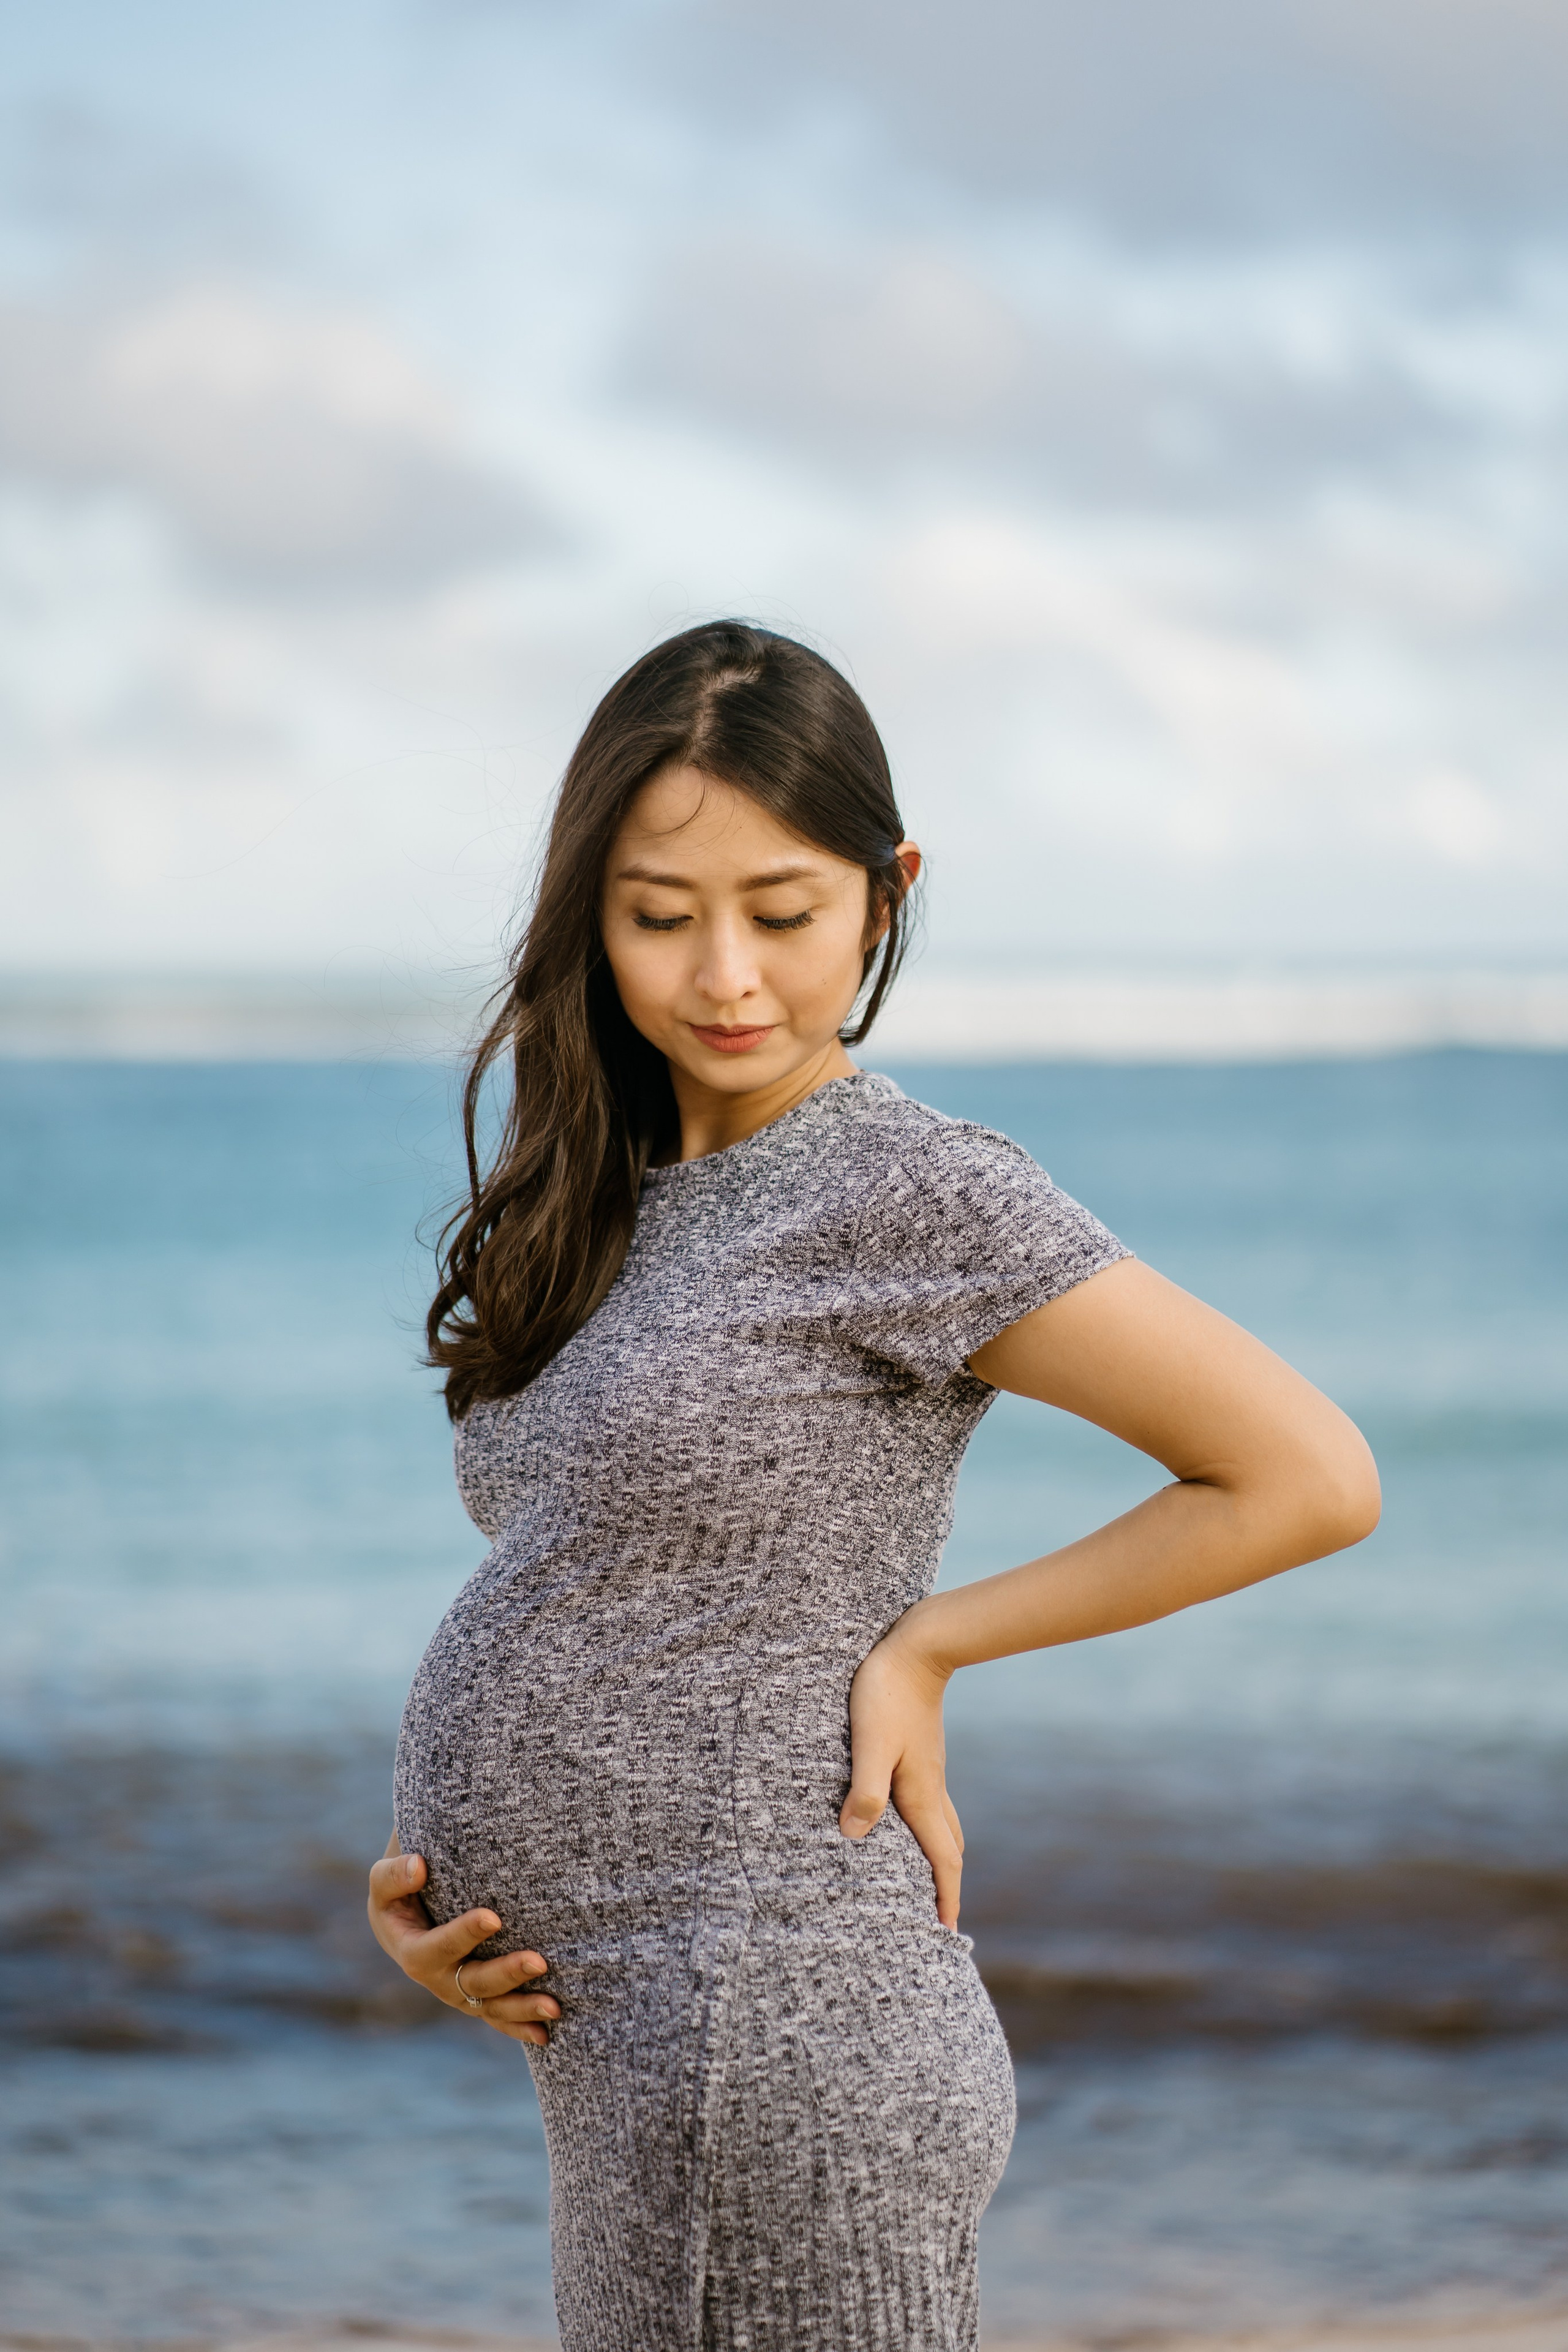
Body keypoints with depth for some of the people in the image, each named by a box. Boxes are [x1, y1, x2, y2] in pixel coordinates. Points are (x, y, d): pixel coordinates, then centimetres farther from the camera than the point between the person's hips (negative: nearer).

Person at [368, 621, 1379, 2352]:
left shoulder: (913, 1194, -12)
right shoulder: (614, 1202, 12)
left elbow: (1312, 1477, -13)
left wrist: (929, 1644, -10)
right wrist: (415, 1885, 2)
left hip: (782, 2071, -8)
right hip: (623, 2057, 8)